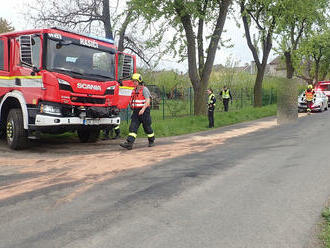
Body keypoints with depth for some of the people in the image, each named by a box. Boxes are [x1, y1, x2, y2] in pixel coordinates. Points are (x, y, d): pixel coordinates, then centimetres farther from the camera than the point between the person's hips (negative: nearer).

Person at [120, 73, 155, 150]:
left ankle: (151, 141, 27)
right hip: (136, 112, 6)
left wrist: (143, 109, -29)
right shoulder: (135, 90, 13)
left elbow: (148, 101, -18)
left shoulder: (144, 89, -9)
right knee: (133, 127, -7)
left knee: (147, 127, 6)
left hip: (144, 111, -6)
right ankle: (129, 143, -16)